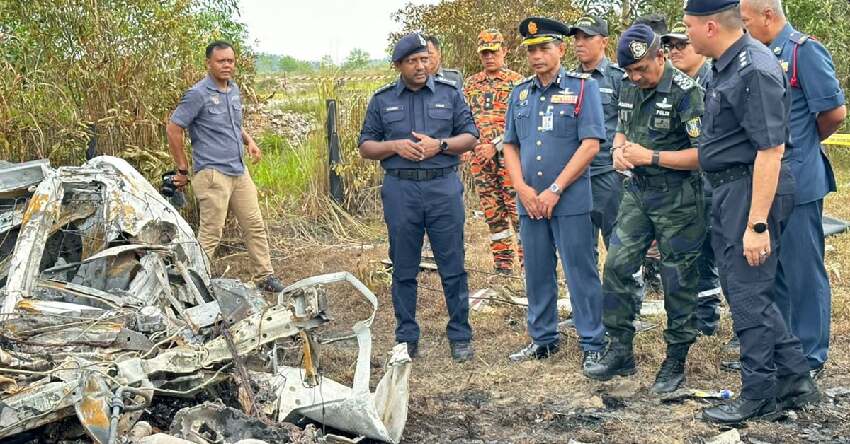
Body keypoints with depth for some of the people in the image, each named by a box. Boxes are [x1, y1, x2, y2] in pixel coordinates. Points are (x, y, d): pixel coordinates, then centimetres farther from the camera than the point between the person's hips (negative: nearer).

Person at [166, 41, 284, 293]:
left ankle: (264, 276, 23)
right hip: (212, 174, -8)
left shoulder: (234, 89, 12)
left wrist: (249, 141, 10)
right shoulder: (198, 94, -13)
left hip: (239, 171, 8)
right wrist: (183, 169, -8)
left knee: (255, 226, 13)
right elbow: (173, 129, -12)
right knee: (210, 233, -7)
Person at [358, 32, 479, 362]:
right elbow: (366, 146, 10)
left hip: (443, 188, -1)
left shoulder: (449, 94, 7)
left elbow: (470, 136, 6)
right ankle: (406, 339, 16)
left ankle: (460, 337, 11)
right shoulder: (382, 100, 8)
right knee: (404, 270, 6)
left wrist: (439, 145, -11)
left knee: (453, 267, 1)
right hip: (400, 190, 1)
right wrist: (394, 146, -9)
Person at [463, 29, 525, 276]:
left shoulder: (516, 82, -1)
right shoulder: (471, 84, 14)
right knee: (492, 213, 8)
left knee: (518, 209, -7)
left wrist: (495, 145, -15)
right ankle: (502, 263, 15)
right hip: (479, 156, 5)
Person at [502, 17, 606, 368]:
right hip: (529, 202, 5)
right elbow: (510, 146, 14)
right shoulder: (520, 94, 11)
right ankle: (543, 339, 25)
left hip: (571, 200, -5)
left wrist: (555, 189, -14)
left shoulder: (583, 87, -4)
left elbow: (591, 144, -11)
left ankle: (592, 345, 7)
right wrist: (523, 188, -3)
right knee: (537, 273, 12)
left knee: (581, 272, -1)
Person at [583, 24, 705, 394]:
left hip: (677, 198, -7)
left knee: (677, 280, 2)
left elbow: (703, 152, -20)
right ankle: (620, 351, 14)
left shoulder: (685, 92, -16)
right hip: (638, 192, 7)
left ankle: (676, 362, 14)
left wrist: (650, 157, -20)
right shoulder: (629, 89, 7)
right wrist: (619, 150, 0)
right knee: (616, 265, 3)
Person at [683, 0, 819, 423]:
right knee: (741, 288, 15)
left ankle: (758, 395, 12)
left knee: (748, 293, -1)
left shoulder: (754, 70, -21)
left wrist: (758, 225, -25)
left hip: (752, 190, -10)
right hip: (727, 191, 10)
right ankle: (794, 378, 24)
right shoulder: (725, 66, 9)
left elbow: (770, 150, -24)